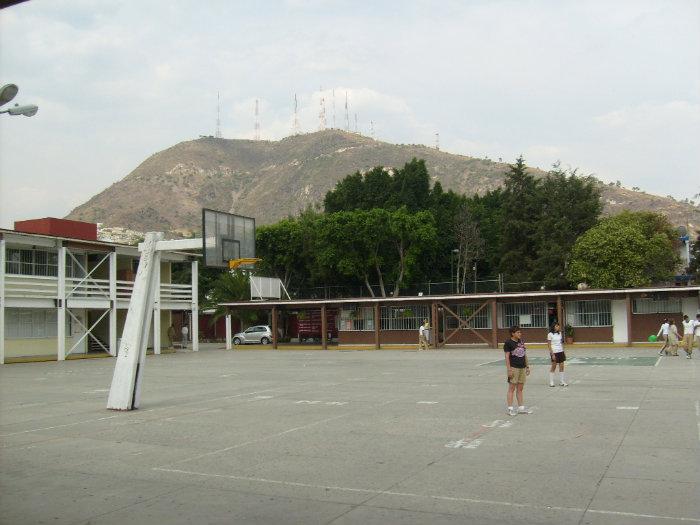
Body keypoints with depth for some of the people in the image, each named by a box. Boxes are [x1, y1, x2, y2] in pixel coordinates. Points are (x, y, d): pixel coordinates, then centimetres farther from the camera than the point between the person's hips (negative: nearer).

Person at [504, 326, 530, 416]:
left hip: (522, 368, 7)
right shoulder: (508, 343, -8)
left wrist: (527, 366, 16)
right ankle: (510, 409, 2)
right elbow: (507, 357, -11)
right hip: (514, 368, -7)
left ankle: (521, 407, 17)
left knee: (520, 389, 11)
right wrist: (509, 369, -16)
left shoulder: (521, 342, 13)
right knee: (512, 388, -3)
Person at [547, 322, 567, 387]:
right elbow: (549, 345, -10)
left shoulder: (559, 333, 10)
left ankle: (562, 382, 13)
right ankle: (551, 382, 14)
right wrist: (552, 354, -15)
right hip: (554, 352, -6)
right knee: (553, 367, 2)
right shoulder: (550, 334, -9)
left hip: (560, 352, 6)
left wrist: (563, 352, 12)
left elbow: (561, 343, 15)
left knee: (561, 366, 5)